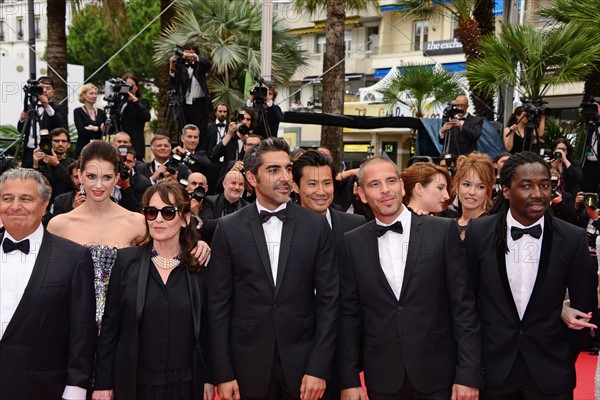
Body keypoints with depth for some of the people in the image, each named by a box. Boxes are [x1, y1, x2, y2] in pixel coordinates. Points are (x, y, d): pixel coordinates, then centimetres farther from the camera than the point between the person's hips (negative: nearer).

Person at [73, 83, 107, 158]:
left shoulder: (101, 112, 13)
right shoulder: (78, 111, 2)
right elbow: (81, 131, -11)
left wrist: (91, 128, -9)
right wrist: (100, 129, -8)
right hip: (83, 149, -3)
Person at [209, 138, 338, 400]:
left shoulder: (316, 225, -2)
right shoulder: (228, 229, -2)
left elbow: (328, 298, -2)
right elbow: (219, 304, -1)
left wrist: (319, 368, -7)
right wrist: (223, 374, -5)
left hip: (302, 364, 0)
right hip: (248, 366, 0)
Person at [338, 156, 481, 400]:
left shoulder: (443, 231, -4)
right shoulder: (353, 243, 1)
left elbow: (463, 306, -5)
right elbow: (349, 314, 3)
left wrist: (468, 375, -8)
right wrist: (349, 380, 0)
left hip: (437, 376, -1)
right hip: (382, 380, 2)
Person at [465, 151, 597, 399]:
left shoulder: (573, 239, -8)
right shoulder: (478, 232, -8)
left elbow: (584, 305, 2)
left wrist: (565, 358, 5)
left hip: (551, 372, 0)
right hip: (493, 367, 0)